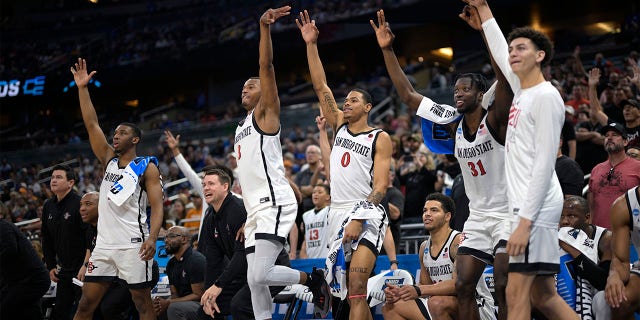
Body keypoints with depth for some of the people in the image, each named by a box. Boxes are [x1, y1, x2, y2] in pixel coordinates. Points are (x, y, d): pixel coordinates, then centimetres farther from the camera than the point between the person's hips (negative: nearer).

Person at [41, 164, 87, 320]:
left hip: (82, 268, -7)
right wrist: (51, 266, 13)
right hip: (64, 270, 7)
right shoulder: (48, 206, 10)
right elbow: (47, 239, 19)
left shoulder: (79, 204, -14)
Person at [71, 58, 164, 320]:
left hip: (133, 245, -6)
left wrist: (152, 237, -25)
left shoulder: (147, 168, -1)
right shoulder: (109, 160, 14)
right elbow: (92, 125, 10)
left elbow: (157, 206, -9)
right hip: (104, 244, 6)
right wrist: (82, 88, 5)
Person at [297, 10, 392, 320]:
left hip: (367, 213, -6)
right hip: (337, 213, 6)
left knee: (356, 286, -20)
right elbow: (321, 87, 10)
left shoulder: (380, 138, 0)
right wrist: (311, 44, 3)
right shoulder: (339, 125, 15)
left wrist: (358, 219, -18)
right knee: (352, 289, 8)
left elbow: (380, 185, -7)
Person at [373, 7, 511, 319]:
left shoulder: (495, 121, -12)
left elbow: (504, 76, -31)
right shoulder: (454, 127, 4)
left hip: (508, 213, -7)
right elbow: (408, 95, 7)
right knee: (463, 286, 0)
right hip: (477, 216, 7)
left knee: (503, 287, -16)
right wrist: (387, 50, 1)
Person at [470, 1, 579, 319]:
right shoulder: (521, 89, 15)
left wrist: (525, 221, -22)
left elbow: (544, 164, -17)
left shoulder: (546, 96, -10)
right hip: (525, 206, 9)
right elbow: (500, 53, 35)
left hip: (536, 209, -9)